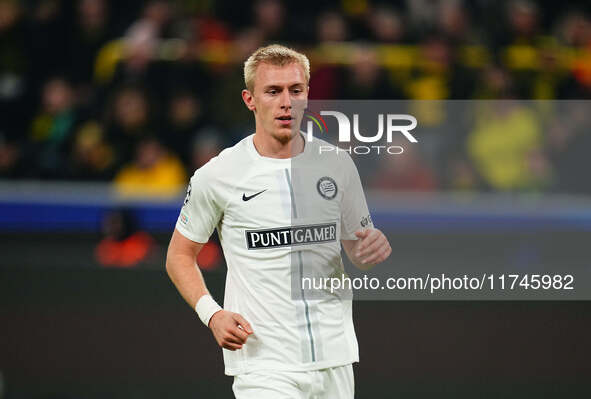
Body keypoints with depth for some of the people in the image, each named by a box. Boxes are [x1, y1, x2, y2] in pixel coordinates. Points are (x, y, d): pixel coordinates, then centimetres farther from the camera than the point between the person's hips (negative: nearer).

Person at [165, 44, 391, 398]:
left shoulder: (338, 165, 5)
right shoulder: (217, 175, -4)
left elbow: (357, 248, 16)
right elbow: (180, 255, 6)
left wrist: (373, 248, -8)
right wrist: (212, 314, -10)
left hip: (334, 360, 4)